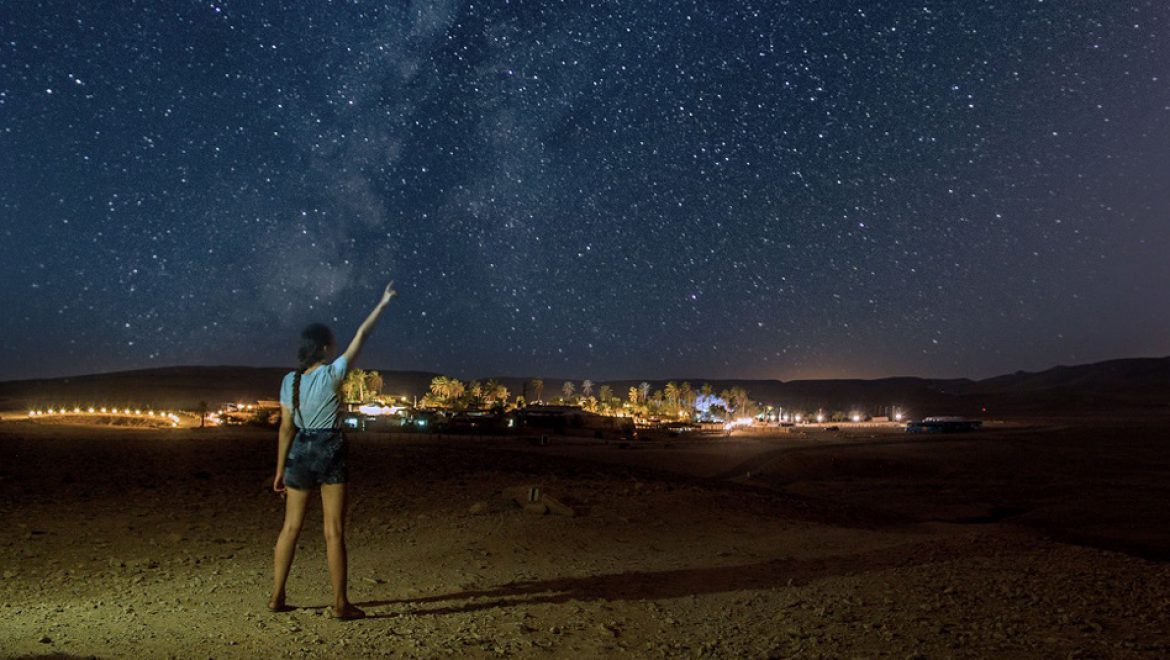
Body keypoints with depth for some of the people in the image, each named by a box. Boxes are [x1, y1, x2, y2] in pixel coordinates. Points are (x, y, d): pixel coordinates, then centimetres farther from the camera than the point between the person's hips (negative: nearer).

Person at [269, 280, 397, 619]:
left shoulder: (290, 380, 2)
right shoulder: (331, 374, -11)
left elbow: (286, 428, 4)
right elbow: (360, 337, -4)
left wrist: (280, 470, 9)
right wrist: (382, 304, 5)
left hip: (299, 452, 5)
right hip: (329, 452, -5)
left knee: (291, 527, 15)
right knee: (334, 531, 0)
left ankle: (277, 598, 22)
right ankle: (340, 603, 5)